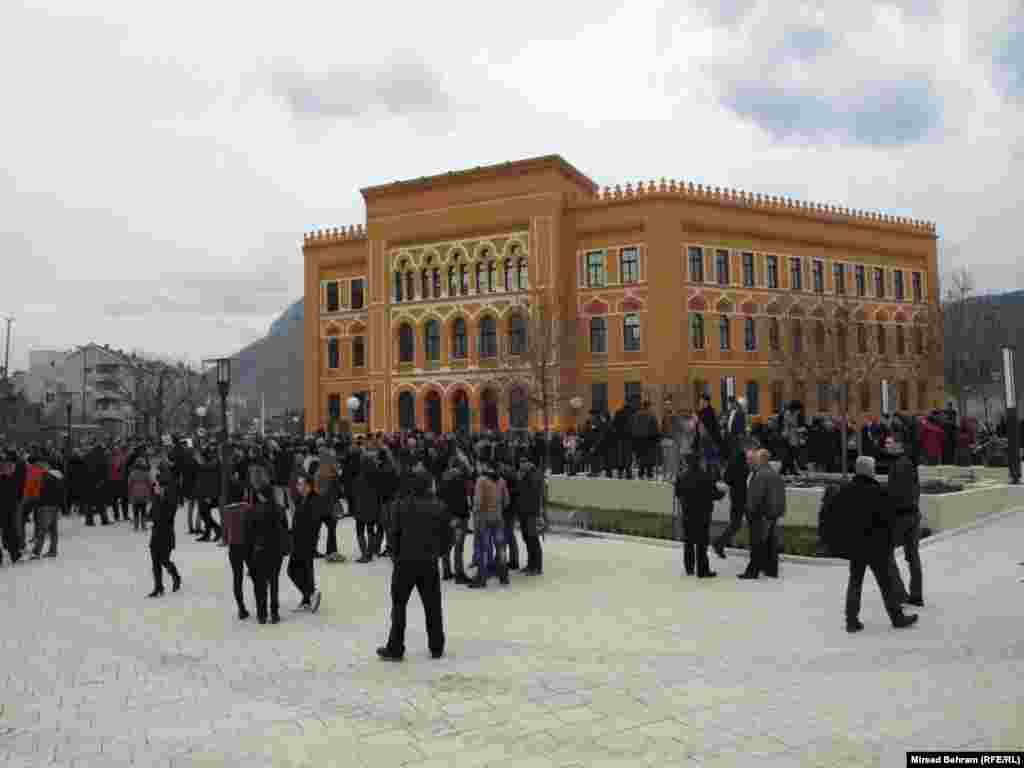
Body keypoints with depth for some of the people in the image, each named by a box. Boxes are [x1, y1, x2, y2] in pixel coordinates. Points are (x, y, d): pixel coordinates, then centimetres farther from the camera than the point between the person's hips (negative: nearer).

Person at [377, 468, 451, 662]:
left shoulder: (402, 505, -6)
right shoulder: (439, 507, 0)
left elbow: (394, 534, -4)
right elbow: (446, 534, 2)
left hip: (405, 561, -2)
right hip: (429, 563, 2)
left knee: (399, 605, 6)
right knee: (432, 605, 11)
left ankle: (395, 649, 8)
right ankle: (437, 647, 17)